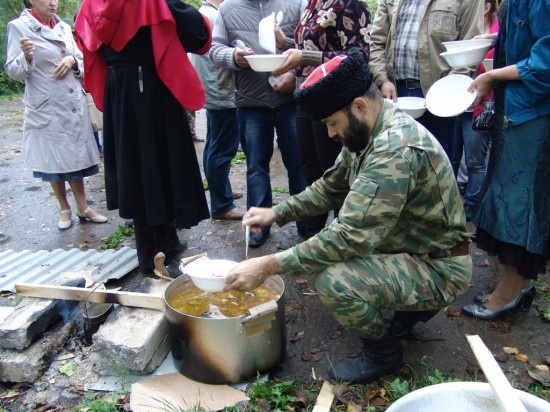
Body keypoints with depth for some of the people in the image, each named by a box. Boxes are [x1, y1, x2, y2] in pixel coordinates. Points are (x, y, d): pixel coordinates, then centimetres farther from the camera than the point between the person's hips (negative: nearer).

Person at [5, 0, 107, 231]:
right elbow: (13, 72, -7)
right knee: (53, 160, 6)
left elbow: (83, 63, 15)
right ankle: (65, 209, 21)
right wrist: (26, 57, -26)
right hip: (45, 108, -4)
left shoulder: (64, 27, 9)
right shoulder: (19, 26, -4)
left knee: (76, 157, 9)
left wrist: (73, 61, -7)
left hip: (74, 105, 4)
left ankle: (83, 208, 19)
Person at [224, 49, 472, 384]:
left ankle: (384, 350, 3)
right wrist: (277, 213, -1)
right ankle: (412, 307, 19)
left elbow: (349, 238, -33)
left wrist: (269, 266, -29)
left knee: (334, 281, -29)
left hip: (439, 267, -9)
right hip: (408, 245, 10)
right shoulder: (368, 130, -1)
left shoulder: (396, 149, -30)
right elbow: (331, 187, 10)